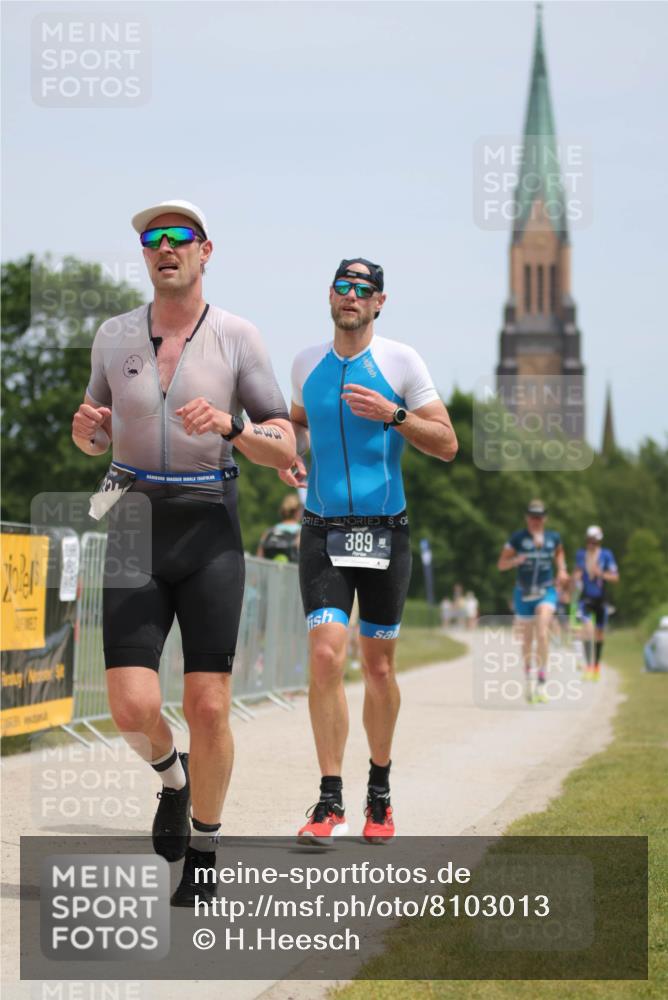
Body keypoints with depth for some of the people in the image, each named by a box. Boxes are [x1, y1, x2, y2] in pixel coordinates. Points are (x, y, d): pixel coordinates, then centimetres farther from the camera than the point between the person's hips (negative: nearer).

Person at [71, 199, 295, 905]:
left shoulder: (238, 338, 0)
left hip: (210, 532, -2)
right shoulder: (113, 336, 8)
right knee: (132, 708, -9)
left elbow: (284, 452, -1)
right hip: (134, 529, 2)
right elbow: (97, 439, 20)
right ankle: (172, 776, 26)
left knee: (207, 706, -5)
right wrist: (86, 428, -4)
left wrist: (229, 425, -21)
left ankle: (202, 852, 15)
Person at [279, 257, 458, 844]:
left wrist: (393, 415, -17)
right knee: (326, 654, -13)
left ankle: (380, 795, 23)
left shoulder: (401, 362, -2)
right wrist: (287, 453, 5)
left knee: (379, 665, 6)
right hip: (323, 531, 1)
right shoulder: (307, 363, 7)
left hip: (385, 531, -1)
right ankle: (330, 803, -10)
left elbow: (447, 446, -3)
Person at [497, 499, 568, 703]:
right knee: (527, 640, 12)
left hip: (546, 592, 0)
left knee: (542, 634, -21)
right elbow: (501, 564, -2)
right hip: (523, 593, 0)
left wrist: (562, 568, 7)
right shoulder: (517, 538, -6)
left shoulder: (553, 538, 1)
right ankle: (528, 678, 37)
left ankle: (541, 684, -21)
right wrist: (516, 560, -22)